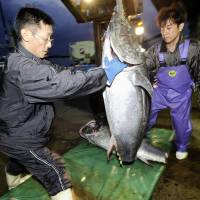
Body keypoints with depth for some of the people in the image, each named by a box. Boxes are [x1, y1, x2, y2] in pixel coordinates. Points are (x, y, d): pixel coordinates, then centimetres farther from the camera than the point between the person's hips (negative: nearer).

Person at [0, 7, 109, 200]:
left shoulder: (28, 61, 0)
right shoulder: (23, 68, -32)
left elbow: (61, 72, -6)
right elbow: (64, 83, -39)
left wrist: (91, 70, -15)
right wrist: (105, 72, -32)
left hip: (16, 133, 10)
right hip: (21, 139, -10)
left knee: (18, 160, 37)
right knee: (56, 174, -3)